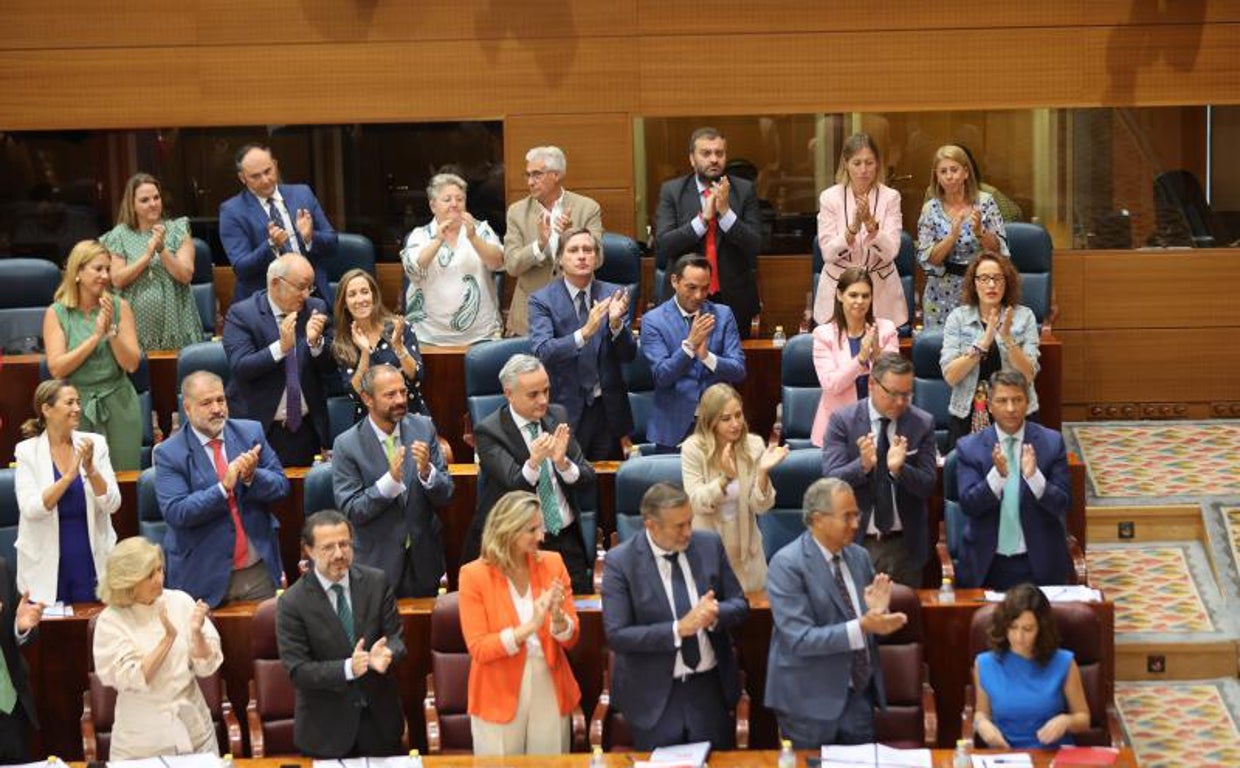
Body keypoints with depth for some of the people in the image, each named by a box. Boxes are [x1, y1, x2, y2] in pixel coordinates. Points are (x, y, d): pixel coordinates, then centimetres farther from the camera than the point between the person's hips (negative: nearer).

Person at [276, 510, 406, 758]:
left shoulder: (377, 582, -4)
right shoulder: (292, 602, -13)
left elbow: (395, 637, -1)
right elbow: (297, 671, -14)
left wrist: (386, 654, -25)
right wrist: (348, 668, -29)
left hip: (379, 717, 3)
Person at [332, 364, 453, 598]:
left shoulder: (423, 428, -4)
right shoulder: (347, 445, -12)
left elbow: (445, 497, -3)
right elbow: (351, 511, -15)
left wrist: (426, 471, -24)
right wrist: (390, 479, -29)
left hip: (423, 562, 3)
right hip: (377, 563, -3)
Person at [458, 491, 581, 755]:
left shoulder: (552, 564, 0)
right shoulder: (475, 575, -10)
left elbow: (571, 638, 2)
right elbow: (478, 649, -12)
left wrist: (557, 618, -20)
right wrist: (528, 628, -24)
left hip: (549, 688, 3)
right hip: (499, 696, -3)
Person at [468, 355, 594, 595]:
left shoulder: (557, 417, 5)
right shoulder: (489, 431, -8)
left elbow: (587, 481, 1)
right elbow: (515, 485, -18)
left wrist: (563, 462, -20)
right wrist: (534, 462, -39)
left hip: (566, 541, 4)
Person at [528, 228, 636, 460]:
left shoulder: (613, 294, 2)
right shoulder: (542, 300, -6)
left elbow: (629, 355, -1)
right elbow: (542, 352, -20)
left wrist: (616, 323, -21)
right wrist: (585, 332, -33)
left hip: (608, 408, 3)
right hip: (566, 409, -3)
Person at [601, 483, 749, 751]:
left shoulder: (709, 545, -1)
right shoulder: (620, 562, -13)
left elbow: (740, 605, 5)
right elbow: (616, 636, -17)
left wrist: (715, 613, -18)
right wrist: (679, 629, -25)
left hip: (710, 688, 3)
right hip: (655, 697, -3)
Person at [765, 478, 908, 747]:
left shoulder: (859, 556, 7)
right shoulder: (787, 564, -14)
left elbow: (870, 622, 13)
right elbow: (800, 639, -21)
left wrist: (877, 612, -10)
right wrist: (861, 628, -29)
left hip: (858, 695, 6)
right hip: (811, 702, -6)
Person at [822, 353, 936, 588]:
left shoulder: (923, 423, -1)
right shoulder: (842, 421, -5)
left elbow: (928, 486, -6)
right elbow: (831, 480, -12)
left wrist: (899, 469, -26)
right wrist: (863, 465, -31)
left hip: (905, 545, 1)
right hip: (855, 542, -1)